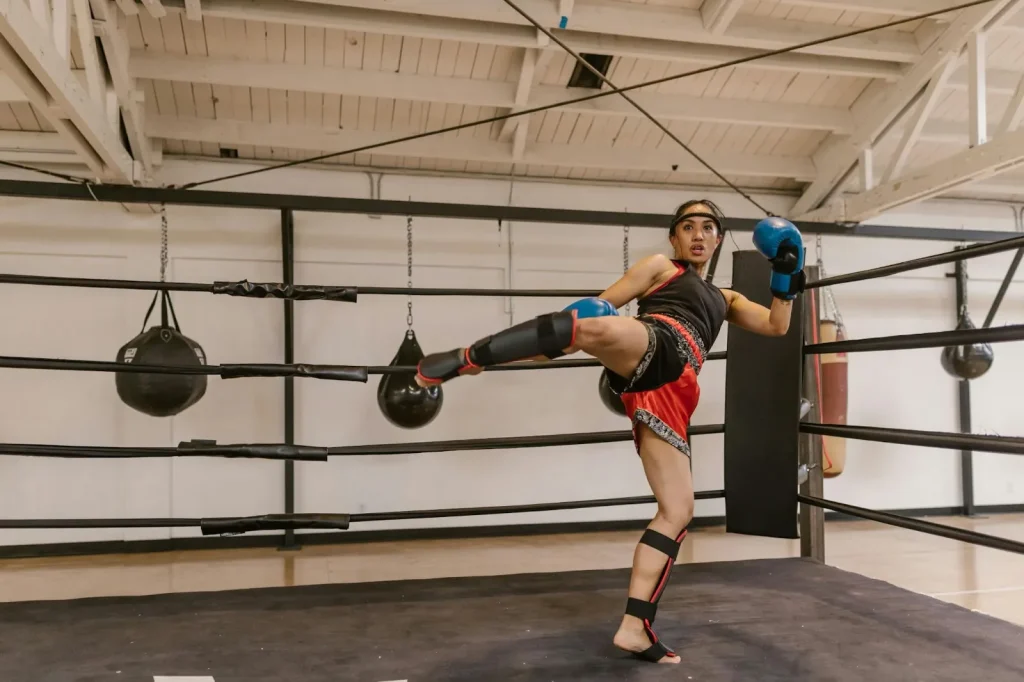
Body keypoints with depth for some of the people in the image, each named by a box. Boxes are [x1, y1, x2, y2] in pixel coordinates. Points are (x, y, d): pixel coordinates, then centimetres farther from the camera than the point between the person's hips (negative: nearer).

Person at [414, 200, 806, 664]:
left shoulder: (724, 298, 39)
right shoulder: (660, 266, 22)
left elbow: (777, 325, 35)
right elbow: (600, 305, 10)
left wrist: (787, 274, 23)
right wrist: (567, 334, -11)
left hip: (670, 393, 5)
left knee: (677, 512, 0)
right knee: (596, 327, -42)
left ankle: (634, 627, 6)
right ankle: (465, 359, -35)